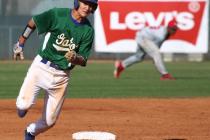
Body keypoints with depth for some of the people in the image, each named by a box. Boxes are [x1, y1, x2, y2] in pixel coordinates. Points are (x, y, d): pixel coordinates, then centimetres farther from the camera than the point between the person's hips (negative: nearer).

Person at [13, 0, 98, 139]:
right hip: (41, 66, -2)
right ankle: (22, 105, 17)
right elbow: (33, 22, 7)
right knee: (24, 104, -21)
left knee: (50, 121, 4)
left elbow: (83, 61, -4)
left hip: (62, 75, 2)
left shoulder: (88, 30, -3)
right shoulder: (57, 14, -9)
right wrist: (20, 43, 10)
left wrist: (74, 58, -26)